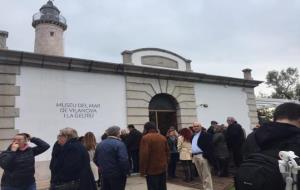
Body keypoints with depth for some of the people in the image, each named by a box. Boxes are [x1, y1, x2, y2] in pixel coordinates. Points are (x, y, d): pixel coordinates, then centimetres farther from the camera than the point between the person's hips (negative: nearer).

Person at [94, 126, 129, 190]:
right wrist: (126, 172, -12)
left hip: (104, 174, 7)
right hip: (117, 175, -6)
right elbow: (124, 160, -25)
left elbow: (96, 159, 11)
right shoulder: (119, 144, -17)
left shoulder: (100, 144, 6)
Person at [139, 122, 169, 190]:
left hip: (152, 169, -7)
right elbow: (167, 152, 13)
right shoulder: (163, 137, 9)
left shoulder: (146, 138, -13)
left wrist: (142, 170, -13)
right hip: (162, 168, 7)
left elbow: (144, 155, -18)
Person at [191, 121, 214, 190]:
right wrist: (193, 156, 13)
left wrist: (208, 156, -20)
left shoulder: (206, 135, -8)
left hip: (203, 156, -8)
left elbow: (210, 146, -14)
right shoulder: (193, 136, 16)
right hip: (195, 157, 8)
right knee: (201, 175, 16)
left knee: (206, 175, -2)